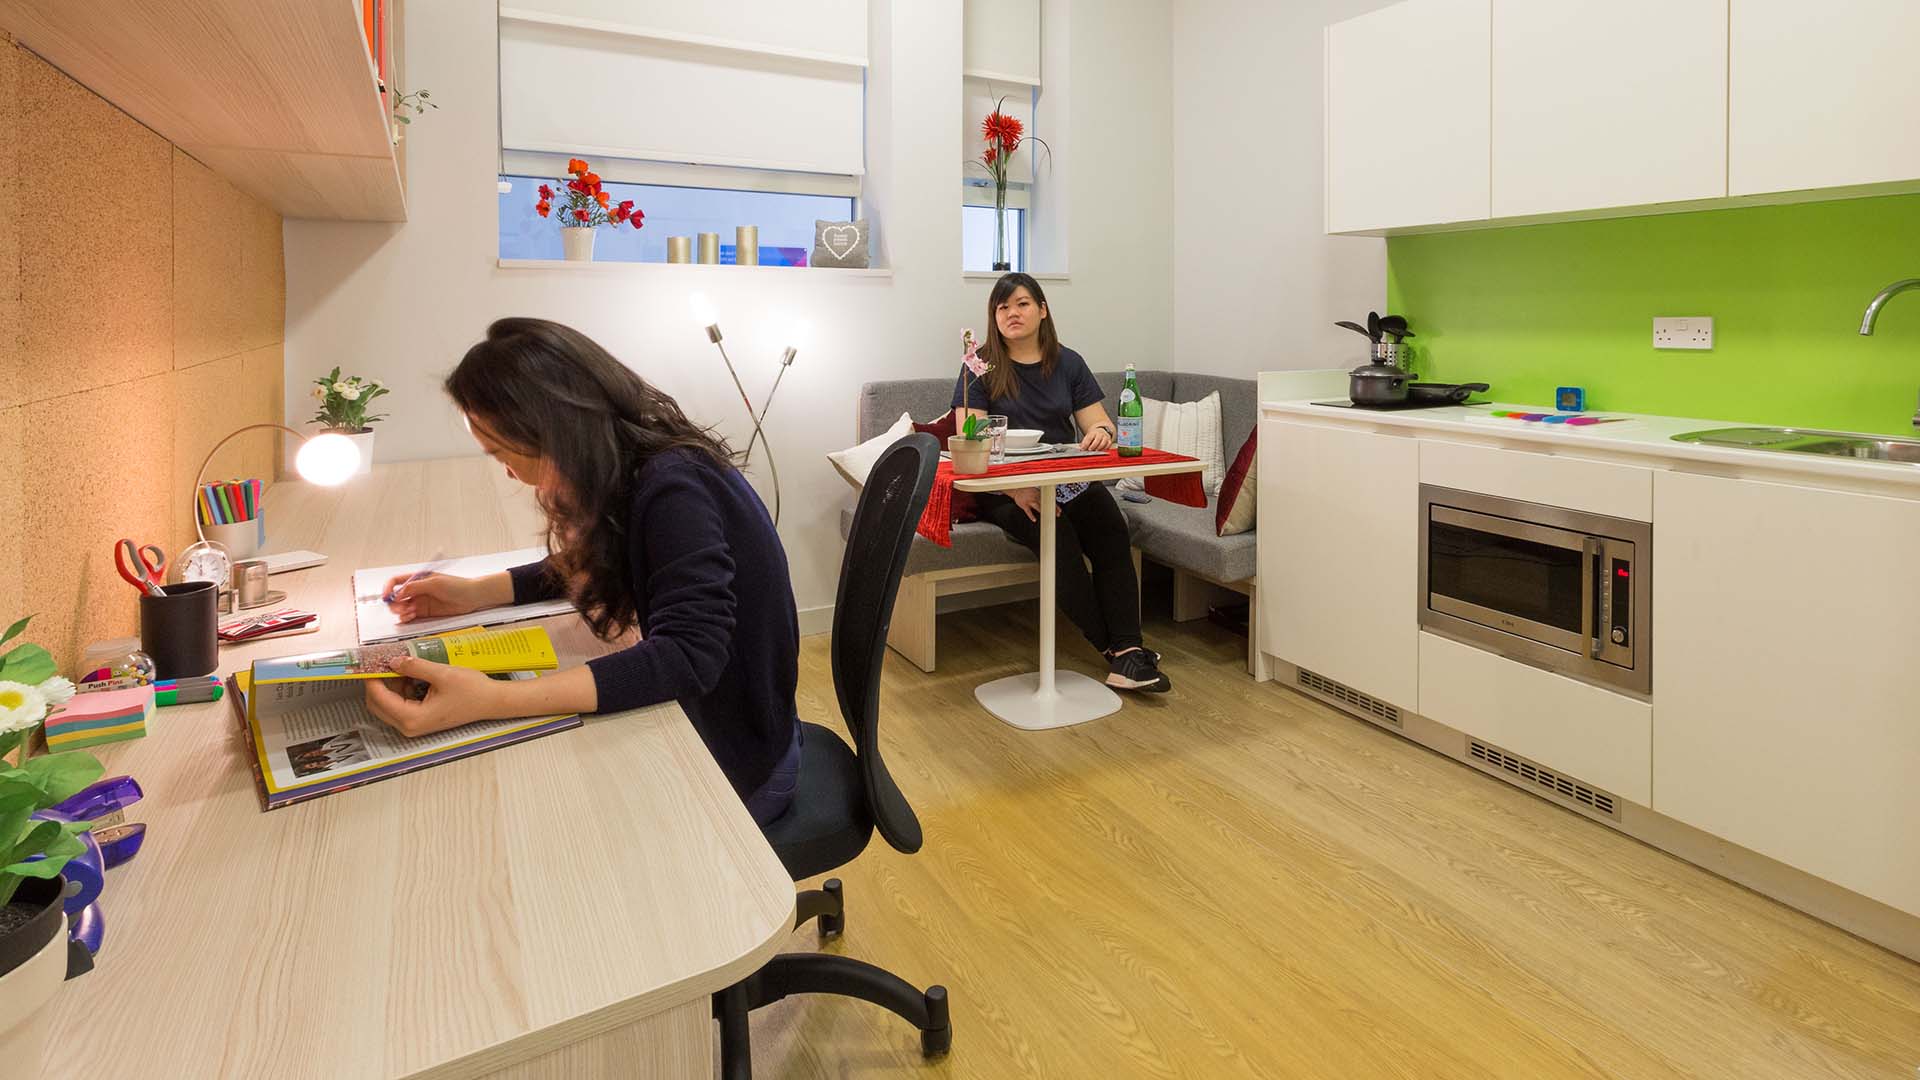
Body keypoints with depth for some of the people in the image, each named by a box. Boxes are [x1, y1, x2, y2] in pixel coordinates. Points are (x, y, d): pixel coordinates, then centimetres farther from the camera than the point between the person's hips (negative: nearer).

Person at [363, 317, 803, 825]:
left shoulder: (675, 489, -27)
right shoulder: (635, 472, 0)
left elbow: (689, 656, -36)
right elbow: (583, 566, 17)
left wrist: (491, 700, -42)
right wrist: (477, 593, 2)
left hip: (737, 765, -7)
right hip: (690, 721, 7)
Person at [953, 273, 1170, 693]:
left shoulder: (1068, 363, 13)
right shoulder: (982, 366, 1)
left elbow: (1100, 422, 8)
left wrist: (1101, 432, -19)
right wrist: (1017, 488, -25)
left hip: (1069, 479, 4)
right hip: (1005, 488, -3)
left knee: (1111, 529, -28)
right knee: (1057, 534, -34)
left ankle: (1127, 650, -31)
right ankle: (1114, 648, -26)